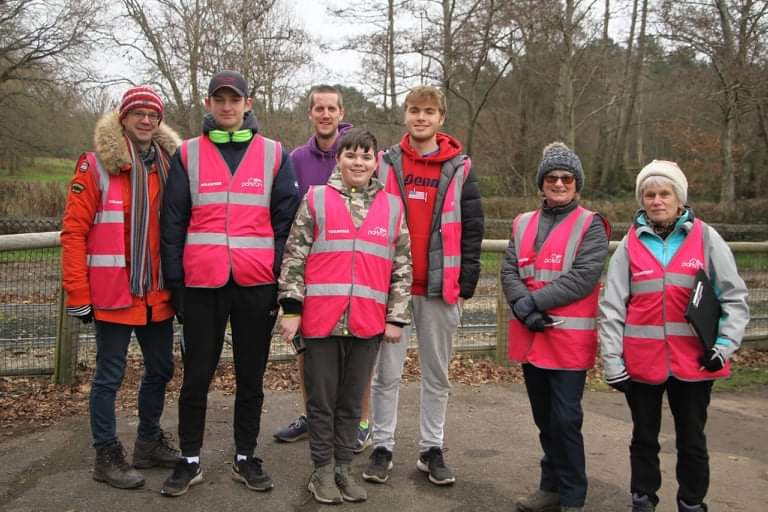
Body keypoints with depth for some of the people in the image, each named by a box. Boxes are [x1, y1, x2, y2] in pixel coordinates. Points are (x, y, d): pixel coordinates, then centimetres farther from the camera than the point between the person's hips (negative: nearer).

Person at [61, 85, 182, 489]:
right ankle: (106, 456, 21)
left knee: (160, 369, 16)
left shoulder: (169, 164, 8)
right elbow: (74, 233, -9)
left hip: (157, 294, 6)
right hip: (113, 294, -6)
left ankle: (149, 442, 34)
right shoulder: (96, 166, -7)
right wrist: (78, 297, -12)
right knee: (109, 376, 5)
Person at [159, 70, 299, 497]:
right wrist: (174, 281, 0)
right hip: (202, 283, 0)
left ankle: (246, 458, 25)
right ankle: (190, 461, 22)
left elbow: (286, 221, 4)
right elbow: (172, 222, 5)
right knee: (196, 375, 7)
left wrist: (281, 279, -2)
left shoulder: (274, 155, 6)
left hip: (256, 284, 0)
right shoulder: (187, 155, 7)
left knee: (251, 376, 10)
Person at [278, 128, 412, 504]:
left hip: (369, 322, 2)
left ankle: (343, 467, 26)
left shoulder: (393, 207, 10)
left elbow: (402, 267, 10)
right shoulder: (315, 199, 3)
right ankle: (323, 468, 22)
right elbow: (294, 256, 1)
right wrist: (292, 307, -4)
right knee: (322, 399, 8)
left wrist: (396, 317, 5)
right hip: (321, 317, -2)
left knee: (351, 401, 12)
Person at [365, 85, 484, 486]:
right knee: (387, 372, 5)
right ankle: (382, 447, 18)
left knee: (437, 373, 10)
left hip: (440, 288, 0)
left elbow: (472, 228, 4)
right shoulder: (386, 163, 6)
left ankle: (431, 449, 23)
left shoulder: (460, 168, 5)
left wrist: (467, 281, -3)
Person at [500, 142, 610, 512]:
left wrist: (533, 301, -17)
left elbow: (582, 278, -14)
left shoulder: (590, 225, -2)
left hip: (570, 338, -5)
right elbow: (508, 272, 4)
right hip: (530, 337, 5)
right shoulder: (523, 224, 13)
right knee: (544, 418, 15)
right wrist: (523, 308, -15)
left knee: (565, 419, -2)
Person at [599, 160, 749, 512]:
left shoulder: (706, 238, -1)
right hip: (642, 361, 1)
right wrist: (612, 362, -4)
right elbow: (611, 307, -1)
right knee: (644, 437, 15)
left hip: (693, 360, 0)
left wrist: (724, 344, -8)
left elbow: (735, 297, 2)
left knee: (692, 440, 12)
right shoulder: (630, 243, 0)